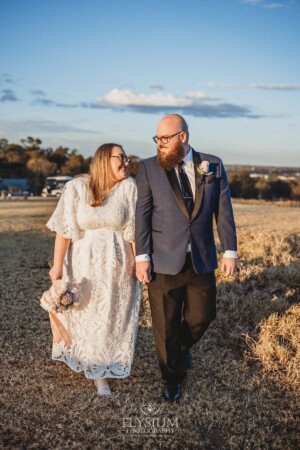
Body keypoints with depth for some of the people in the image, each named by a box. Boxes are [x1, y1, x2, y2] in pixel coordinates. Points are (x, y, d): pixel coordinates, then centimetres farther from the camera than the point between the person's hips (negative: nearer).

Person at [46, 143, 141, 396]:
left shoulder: (129, 187, -8)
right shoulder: (77, 187, -10)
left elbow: (135, 230, -7)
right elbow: (65, 229, -11)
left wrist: (138, 262, -10)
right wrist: (57, 266, -13)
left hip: (117, 266, 0)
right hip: (84, 263, 0)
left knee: (112, 318, 9)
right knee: (82, 314, 14)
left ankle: (102, 373, 26)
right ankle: (82, 355, 42)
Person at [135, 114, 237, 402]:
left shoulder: (213, 165, 1)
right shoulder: (149, 168, -4)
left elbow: (223, 210, 3)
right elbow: (142, 214, -5)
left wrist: (230, 251, 1)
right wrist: (142, 257, -9)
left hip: (202, 259, 2)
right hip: (164, 261, -2)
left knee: (202, 316, 12)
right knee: (166, 325, 9)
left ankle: (181, 349, 46)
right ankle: (172, 378, 32)